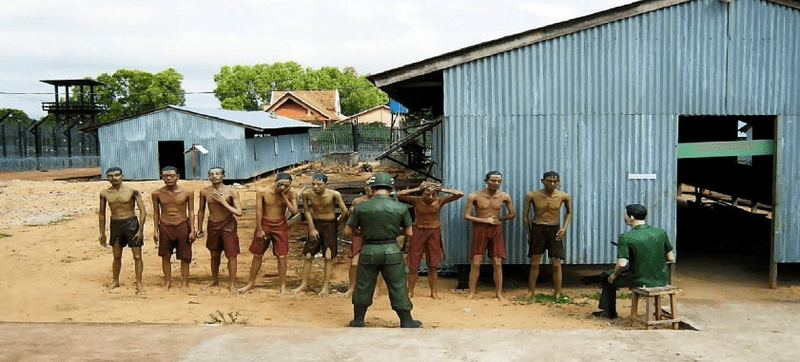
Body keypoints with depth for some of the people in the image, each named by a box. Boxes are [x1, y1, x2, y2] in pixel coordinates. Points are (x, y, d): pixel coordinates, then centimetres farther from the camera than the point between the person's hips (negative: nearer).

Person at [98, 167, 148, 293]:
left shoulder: (132, 191, -8)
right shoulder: (104, 194, 2)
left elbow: (143, 211, -8)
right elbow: (102, 214, 13)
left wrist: (140, 230, -11)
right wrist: (102, 233, 13)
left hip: (131, 223, -3)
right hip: (115, 224, 3)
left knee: (137, 256, -1)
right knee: (117, 256, 13)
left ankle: (139, 283, 9)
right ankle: (115, 281, 32)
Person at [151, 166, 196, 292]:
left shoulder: (187, 193, -4)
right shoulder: (157, 194, 0)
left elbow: (191, 212, 0)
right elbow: (156, 213, 8)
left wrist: (192, 230, -3)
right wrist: (155, 230, 5)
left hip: (182, 225, -1)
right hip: (165, 226, 2)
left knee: (184, 257, 3)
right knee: (165, 256, 8)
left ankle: (184, 283, 15)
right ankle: (167, 282, 21)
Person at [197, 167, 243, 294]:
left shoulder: (231, 191, -13)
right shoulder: (205, 192, -2)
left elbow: (239, 212, -16)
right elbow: (201, 211, 12)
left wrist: (223, 202, -21)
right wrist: (199, 229, 15)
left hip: (228, 225, -3)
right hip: (212, 225, 3)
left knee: (231, 255, -4)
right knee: (214, 254, 16)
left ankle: (232, 284, 8)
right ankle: (214, 280, 35)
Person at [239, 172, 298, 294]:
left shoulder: (291, 193, -11)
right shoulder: (263, 192, -12)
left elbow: (294, 211, -18)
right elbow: (259, 211, -7)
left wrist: (285, 196, -24)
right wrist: (259, 230, -5)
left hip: (280, 226, 0)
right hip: (264, 224, 0)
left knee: (282, 257, -1)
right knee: (257, 255, 10)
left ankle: (282, 286, 11)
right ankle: (251, 283, 26)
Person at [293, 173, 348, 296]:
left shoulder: (334, 194, -24)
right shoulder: (306, 194, -15)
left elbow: (344, 211, -16)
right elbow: (307, 211, -1)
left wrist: (339, 221, -3)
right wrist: (312, 228, -2)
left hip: (330, 225, -3)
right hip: (315, 223, 3)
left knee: (328, 257, -1)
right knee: (308, 256, 7)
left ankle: (325, 286, 12)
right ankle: (304, 284, 22)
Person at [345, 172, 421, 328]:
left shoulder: (361, 208, -6)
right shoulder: (401, 208, -5)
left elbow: (348, 231, 1)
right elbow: (409, 233, 2)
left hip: (368, 251, 0)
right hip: (391, 251, 0)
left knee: (363, 286, 14)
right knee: (398, 287, 11)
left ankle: (358, 321, 25)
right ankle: (406, 321, 19)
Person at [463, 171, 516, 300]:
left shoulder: (505, 196, -2)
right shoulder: (474, 196, -11)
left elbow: (512, 214, 11)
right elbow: (466, 216, -10)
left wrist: (498, 219, -1)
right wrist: (485, 220, -13)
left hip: (496, 230, 2)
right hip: (479, 229, -2)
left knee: (497, 263, 2)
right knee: (476, 263, -1)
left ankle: (499, 293, 12)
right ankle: (471, 292, 9)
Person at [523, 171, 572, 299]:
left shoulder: (564, 196, -8)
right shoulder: (532, 195, -11)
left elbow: (569, 212, 11)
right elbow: (525, 215, 0)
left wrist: (565, 228, -2)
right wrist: (528, 233, 0)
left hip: (554, 230, 1)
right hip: (537, 229, 0)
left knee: (556, 263, 0)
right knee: (534, 263, 4)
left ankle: (557, 293, 9)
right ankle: (531, 291, 17)